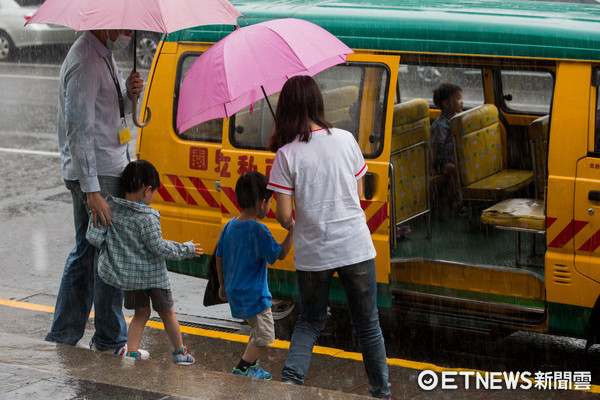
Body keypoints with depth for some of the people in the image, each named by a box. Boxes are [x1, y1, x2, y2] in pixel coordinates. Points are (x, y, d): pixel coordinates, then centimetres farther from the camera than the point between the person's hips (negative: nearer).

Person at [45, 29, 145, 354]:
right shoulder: (84, 62, -19)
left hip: (108, 168, 10)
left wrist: (129, 93, -3)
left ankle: (64, 331, 25)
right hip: (95, 175, -10)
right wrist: (92, 190, -26)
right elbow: (78, 130, -23)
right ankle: (110, 339, 9)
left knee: (86, 251, 16)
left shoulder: (104, 55, 12)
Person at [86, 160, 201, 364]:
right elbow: (158, 247, -20)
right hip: (152, 274, -5)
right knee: (167, 312, 14)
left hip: (128, 274, 5)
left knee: (141, 313, 20)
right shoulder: (147, 218, -24)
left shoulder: (111, 209, -8)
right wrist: (186, 250, -8)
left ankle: (132, 352, 12)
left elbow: (94, 237, -9)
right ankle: (180, 352, 27)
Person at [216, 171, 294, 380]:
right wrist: (293, 230, -15)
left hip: (235, 291, 9)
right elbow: (280, 254, -18)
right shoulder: (258, 230, -23)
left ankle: (252, 365, 31)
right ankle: (242, 369, 6)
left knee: (258, 331, 25)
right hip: (253, 295, -9)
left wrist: (223, 284, 21)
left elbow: (219, 257, 10)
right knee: (264, 335, 6)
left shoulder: (230, 225, 2)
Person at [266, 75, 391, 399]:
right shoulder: (345, 139, -2)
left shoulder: (286, 154, -10)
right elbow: (358, 194, 7)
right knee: (367, 324, 16)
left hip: (313, 253, -1)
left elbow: (284, 216, -9)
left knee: (310, 322, 20)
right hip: (356, 247, 1)